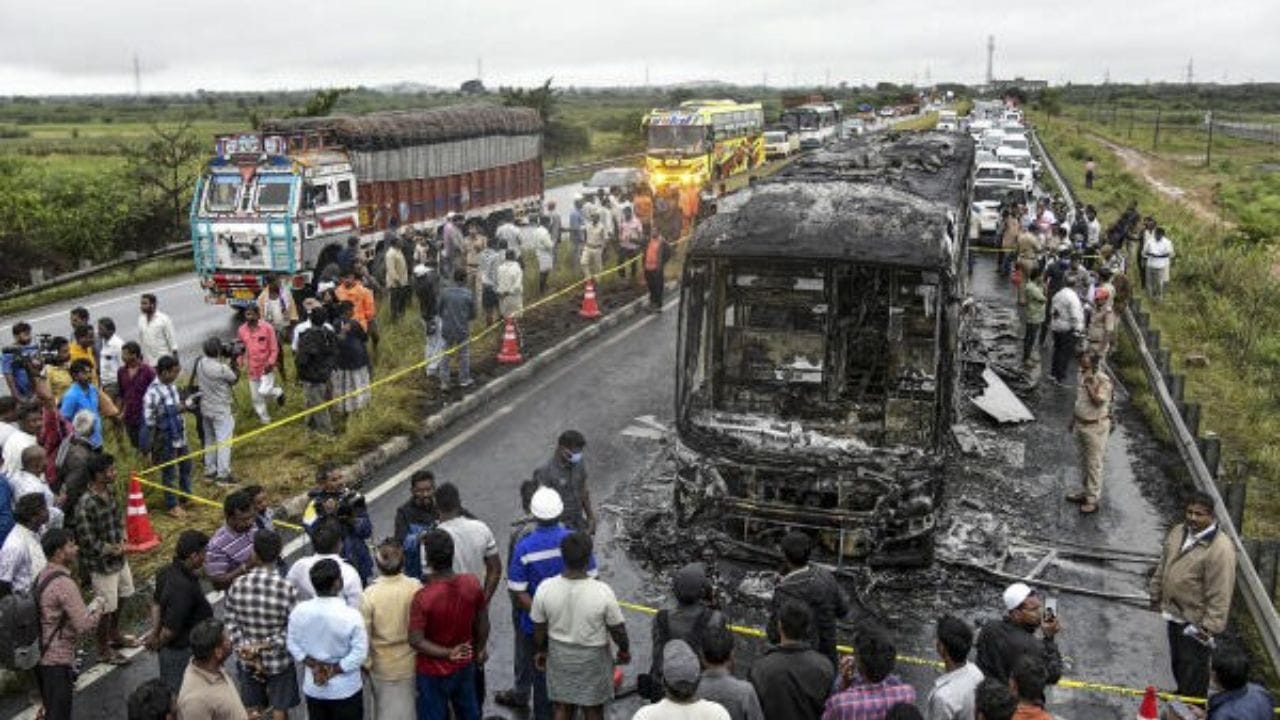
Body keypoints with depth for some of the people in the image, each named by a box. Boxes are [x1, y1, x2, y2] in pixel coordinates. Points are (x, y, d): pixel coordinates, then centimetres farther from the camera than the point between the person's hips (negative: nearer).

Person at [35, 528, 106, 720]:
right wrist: (97, 607, -7)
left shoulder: (42, 576, 5)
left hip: (41, 655, 9)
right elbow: (84, 625, -25)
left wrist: (88, 609, 9)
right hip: (57, 660, -9)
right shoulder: (64, 584, -23)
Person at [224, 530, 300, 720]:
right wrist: (266, 645, -14)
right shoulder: (287, 589, -23)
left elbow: (230, 623, -9)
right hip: (279, 661, -2)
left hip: (246, 661, 3)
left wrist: (247, 650, -8)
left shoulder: (237, 585, -15)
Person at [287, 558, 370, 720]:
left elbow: (293, 645, -1)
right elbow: (359, 653, -20)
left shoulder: (299, 611, -12)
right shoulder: (351, 615, -24)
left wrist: (313, 665, 0)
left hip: (313, 687, 4)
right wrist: (335, 670, -11)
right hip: (345, 689, -4)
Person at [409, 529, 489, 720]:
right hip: (465, 665, 4)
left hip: (434, 672, -4)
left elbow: (416, 641, -26)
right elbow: (482, 623, -3)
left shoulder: (423, 597, -31)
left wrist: (447, 653, -19)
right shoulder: (472, 583, -18)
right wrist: (480, 649, 12)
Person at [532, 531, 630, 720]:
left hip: (559, 656, 2)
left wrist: (540, 651, 13)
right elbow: (618, 629, -14)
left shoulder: (545, 589, -21)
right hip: (592, 658, -2)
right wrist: (624, 650, 6)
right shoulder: (603, 592, -28)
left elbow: (539, 628, -6)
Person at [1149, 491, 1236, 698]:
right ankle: (1182, 695, 47)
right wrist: (1156, 597, 17)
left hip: (1195, 622, -8)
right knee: (1177, 663, 26)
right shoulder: (1178, 532, 0)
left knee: (1192, 668, 6)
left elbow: (1220, 594, -23)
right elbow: (1162, 567, 13)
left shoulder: (1220, 549, -25)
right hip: (1174, 613, 8)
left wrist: (1210, 627, -22)